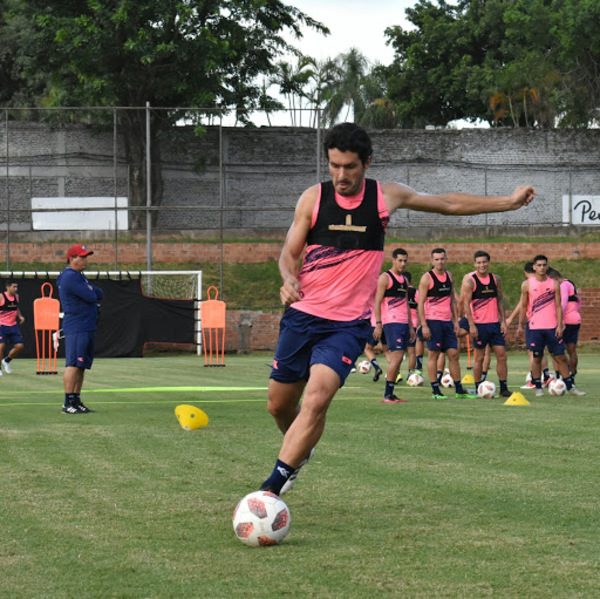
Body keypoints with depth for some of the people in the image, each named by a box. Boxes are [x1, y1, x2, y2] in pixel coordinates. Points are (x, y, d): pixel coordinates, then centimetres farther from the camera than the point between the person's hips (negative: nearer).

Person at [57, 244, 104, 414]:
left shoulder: (80, 277, 20)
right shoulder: (70, 277, -13)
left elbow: (99, 294, 15)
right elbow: (91, 297, -18)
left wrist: (90, 291, -4)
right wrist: (91, 292, 3)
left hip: (87, 327, 10)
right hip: (76, 328, -10)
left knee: (81, 366, 10)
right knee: (73, 364, -12)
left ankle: (76, 401, 13)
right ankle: (68, 404, -14)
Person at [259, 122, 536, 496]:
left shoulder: (386, 197, 2)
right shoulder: (313, 199, 0)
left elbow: (449, 204, 15)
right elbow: (289, 253, 5)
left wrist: (509, 201, 18)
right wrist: (289, 280, -18)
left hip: (349, 323, -2)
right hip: (303, 315, 2)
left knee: (316, 401, -23)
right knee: (279, 405, 10)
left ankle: (275, 485, -21)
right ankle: (301, 451, 43)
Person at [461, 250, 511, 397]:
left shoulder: (496, 279, 8)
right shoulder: (469, 280, -6)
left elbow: (500, 300, 14)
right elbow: (466, 303, -8)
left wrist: (503, 321, 6)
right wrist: (471, 325, -13)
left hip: (495, 324, 4)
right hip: (479, 324, -4)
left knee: (501, 355, 0)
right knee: (479, 357, 0)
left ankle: (503, 388, 5)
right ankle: (478, 389, 8)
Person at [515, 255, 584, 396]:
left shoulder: (554, 284, 4)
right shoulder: (527, 284, 3)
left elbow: (558, 306, 3)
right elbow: (523, 306, 8)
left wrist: (560, 325, -5)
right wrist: (520, 325, 5)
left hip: (552, 327, 1)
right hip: (535, 327, -1)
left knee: (560, 357, 2)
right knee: (537, 357, 2)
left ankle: (570, 386, 8)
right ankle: (538, 387, 11)